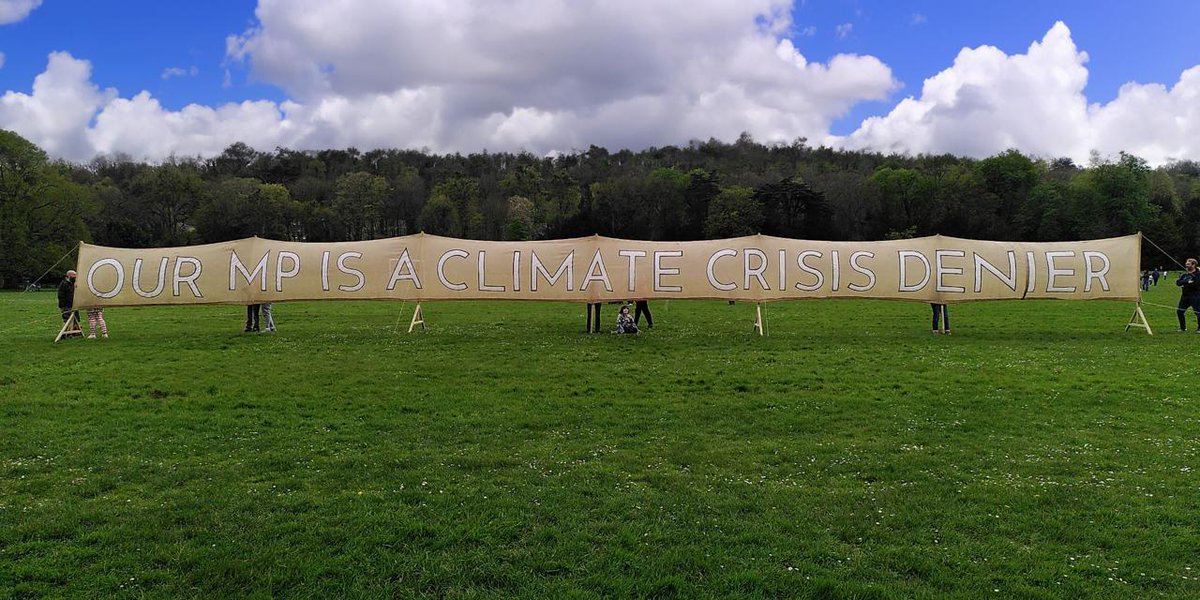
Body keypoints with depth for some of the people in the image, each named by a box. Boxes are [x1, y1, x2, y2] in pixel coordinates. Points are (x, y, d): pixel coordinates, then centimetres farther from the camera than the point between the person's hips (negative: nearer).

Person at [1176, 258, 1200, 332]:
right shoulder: (1184, 274, 12)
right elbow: (1178, 282, -2)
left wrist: (1184, 284, -16)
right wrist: (1187, 282, -19)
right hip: (1185, 296, 7)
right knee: (1179, 311, 8)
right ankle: (1183, 327, 22)